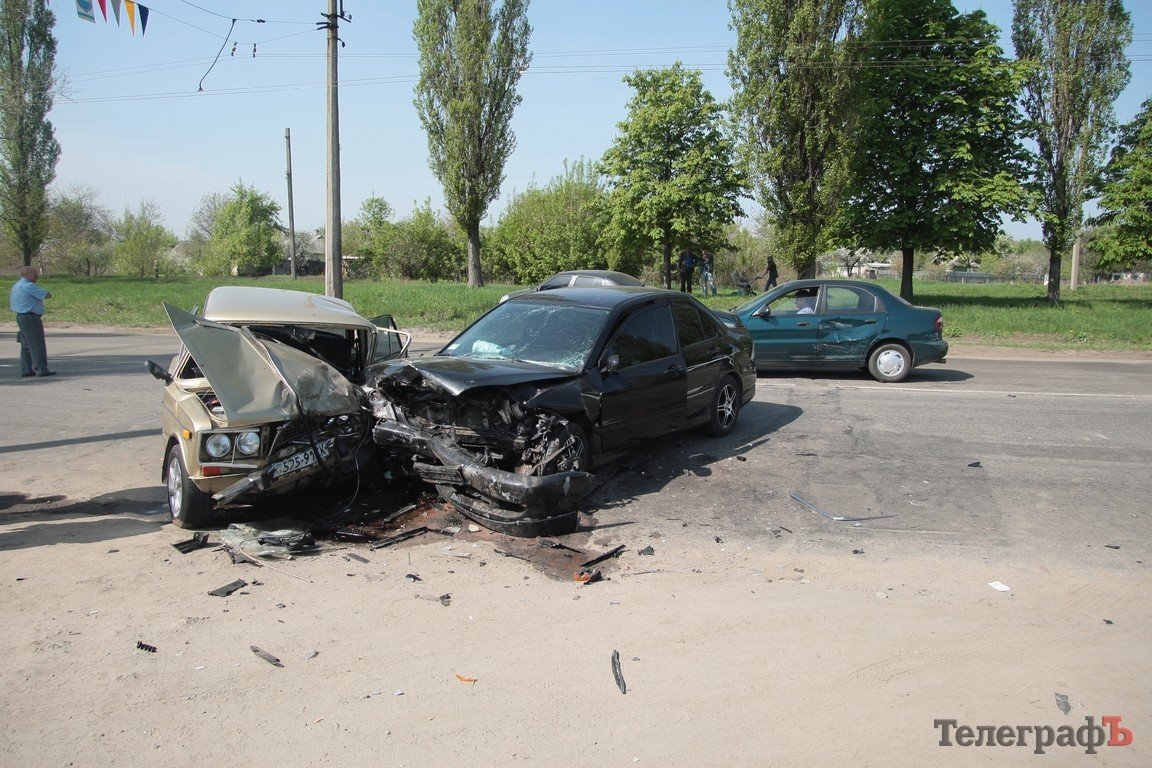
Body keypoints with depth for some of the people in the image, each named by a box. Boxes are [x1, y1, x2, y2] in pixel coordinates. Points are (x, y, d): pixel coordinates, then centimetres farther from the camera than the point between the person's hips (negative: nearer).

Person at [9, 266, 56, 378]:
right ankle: (41, 369, -7)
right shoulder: (28, 286, -16)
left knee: (26, 345, 12)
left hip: (20, 317, 10)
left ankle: (26, 369, 14)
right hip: (30, 318, -10)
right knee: (37, 345, -7)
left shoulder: (16, 286, 17)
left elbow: (10, 302, 26)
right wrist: (48, 292, 5)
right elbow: (48, 295, -17)